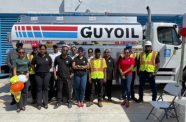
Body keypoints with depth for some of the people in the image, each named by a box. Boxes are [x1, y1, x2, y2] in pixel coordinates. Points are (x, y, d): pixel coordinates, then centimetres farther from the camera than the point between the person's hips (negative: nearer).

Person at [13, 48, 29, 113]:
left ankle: (23, 105, 16)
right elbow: (14, 69, -1)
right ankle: (19, 106, 0)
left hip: (25, 76, 2)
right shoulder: (16, 60, 4)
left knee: (25, 91, 5)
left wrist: (28, 73, -3)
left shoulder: (27, 60, 11)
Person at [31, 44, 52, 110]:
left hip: (46, 74, 1)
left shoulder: (48, 57, 1)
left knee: (45, 88, 7)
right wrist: (36, 69, 4)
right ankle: (39, 104, 15)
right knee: (39, 89, 5)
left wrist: (47, 69, 7)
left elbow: (50, 65, 15)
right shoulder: (36, 57, -3)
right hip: (38, 75, -1)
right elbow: (32, 64, 8)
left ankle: (45, 103, 19)